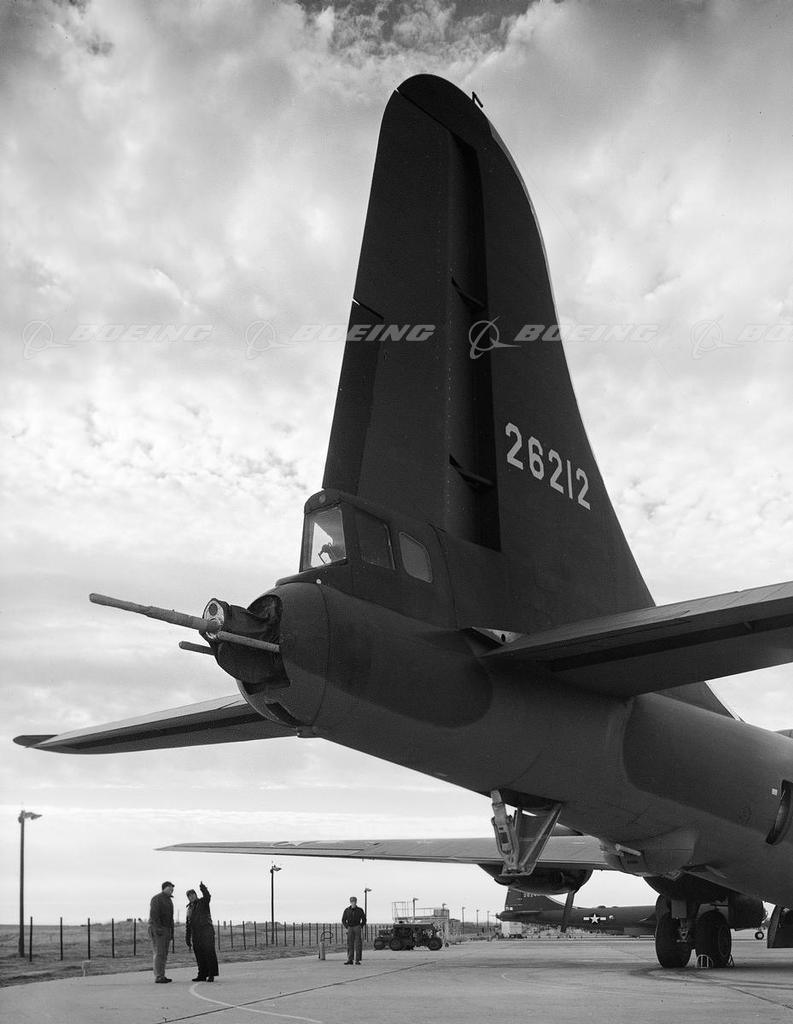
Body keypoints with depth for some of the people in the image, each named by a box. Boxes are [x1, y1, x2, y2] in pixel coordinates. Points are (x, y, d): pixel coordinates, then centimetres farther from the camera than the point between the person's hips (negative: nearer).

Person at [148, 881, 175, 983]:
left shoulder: (169, 901, 18)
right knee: (159, 953, -12)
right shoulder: (157, 898, -12)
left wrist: (172, 933, 17)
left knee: (164, 954, 6)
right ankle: (158, 977, -12)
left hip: (166, 930, 9)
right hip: (157, 930, -9)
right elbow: (154, 914, -21)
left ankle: (161, 976, 8)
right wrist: (158, 928, -29)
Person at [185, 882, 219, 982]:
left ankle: (211, 975, -7)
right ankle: (202, 975, 9)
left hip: (207, 931, -6)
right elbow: (188, 925, 20)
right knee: (199, 955, 4)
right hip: (195, 935, 6)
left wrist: (203, 888, -42)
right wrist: (187, 939, 14)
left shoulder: (203, 902, 2)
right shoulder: (189, 908, 19)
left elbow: (207, 896, -23)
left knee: (209, 953, -9)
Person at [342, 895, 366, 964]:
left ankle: (357, 960, -5)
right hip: (350, 928, 1)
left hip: (357, 927, -1)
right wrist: (347, 927, -1)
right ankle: (350, 959, 1)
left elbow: (364, 919, 12)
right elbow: (343, 920, 11)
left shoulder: (360, 910, 3)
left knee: (358, 944, -5)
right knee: (350, 944, -2)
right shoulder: (347, 910, 4)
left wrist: (361, 927, 0)